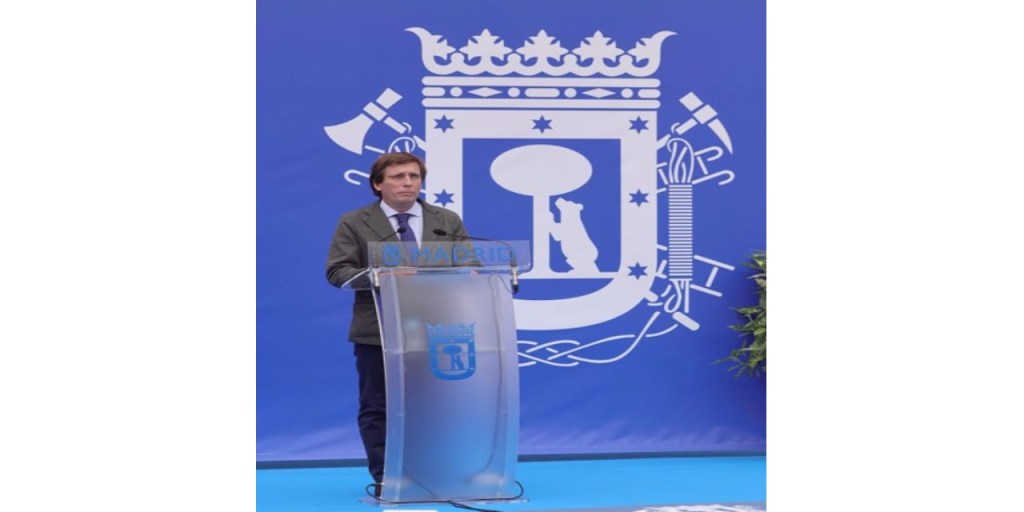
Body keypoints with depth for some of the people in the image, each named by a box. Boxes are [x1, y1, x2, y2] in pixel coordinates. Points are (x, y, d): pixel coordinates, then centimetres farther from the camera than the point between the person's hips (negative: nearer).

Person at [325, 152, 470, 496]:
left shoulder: (448, 221, 10)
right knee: (376, 408, 1)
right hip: (377, 331, -2)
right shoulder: (354, 223, 2)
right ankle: (384, 478, 8)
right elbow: (338, 271, -6)